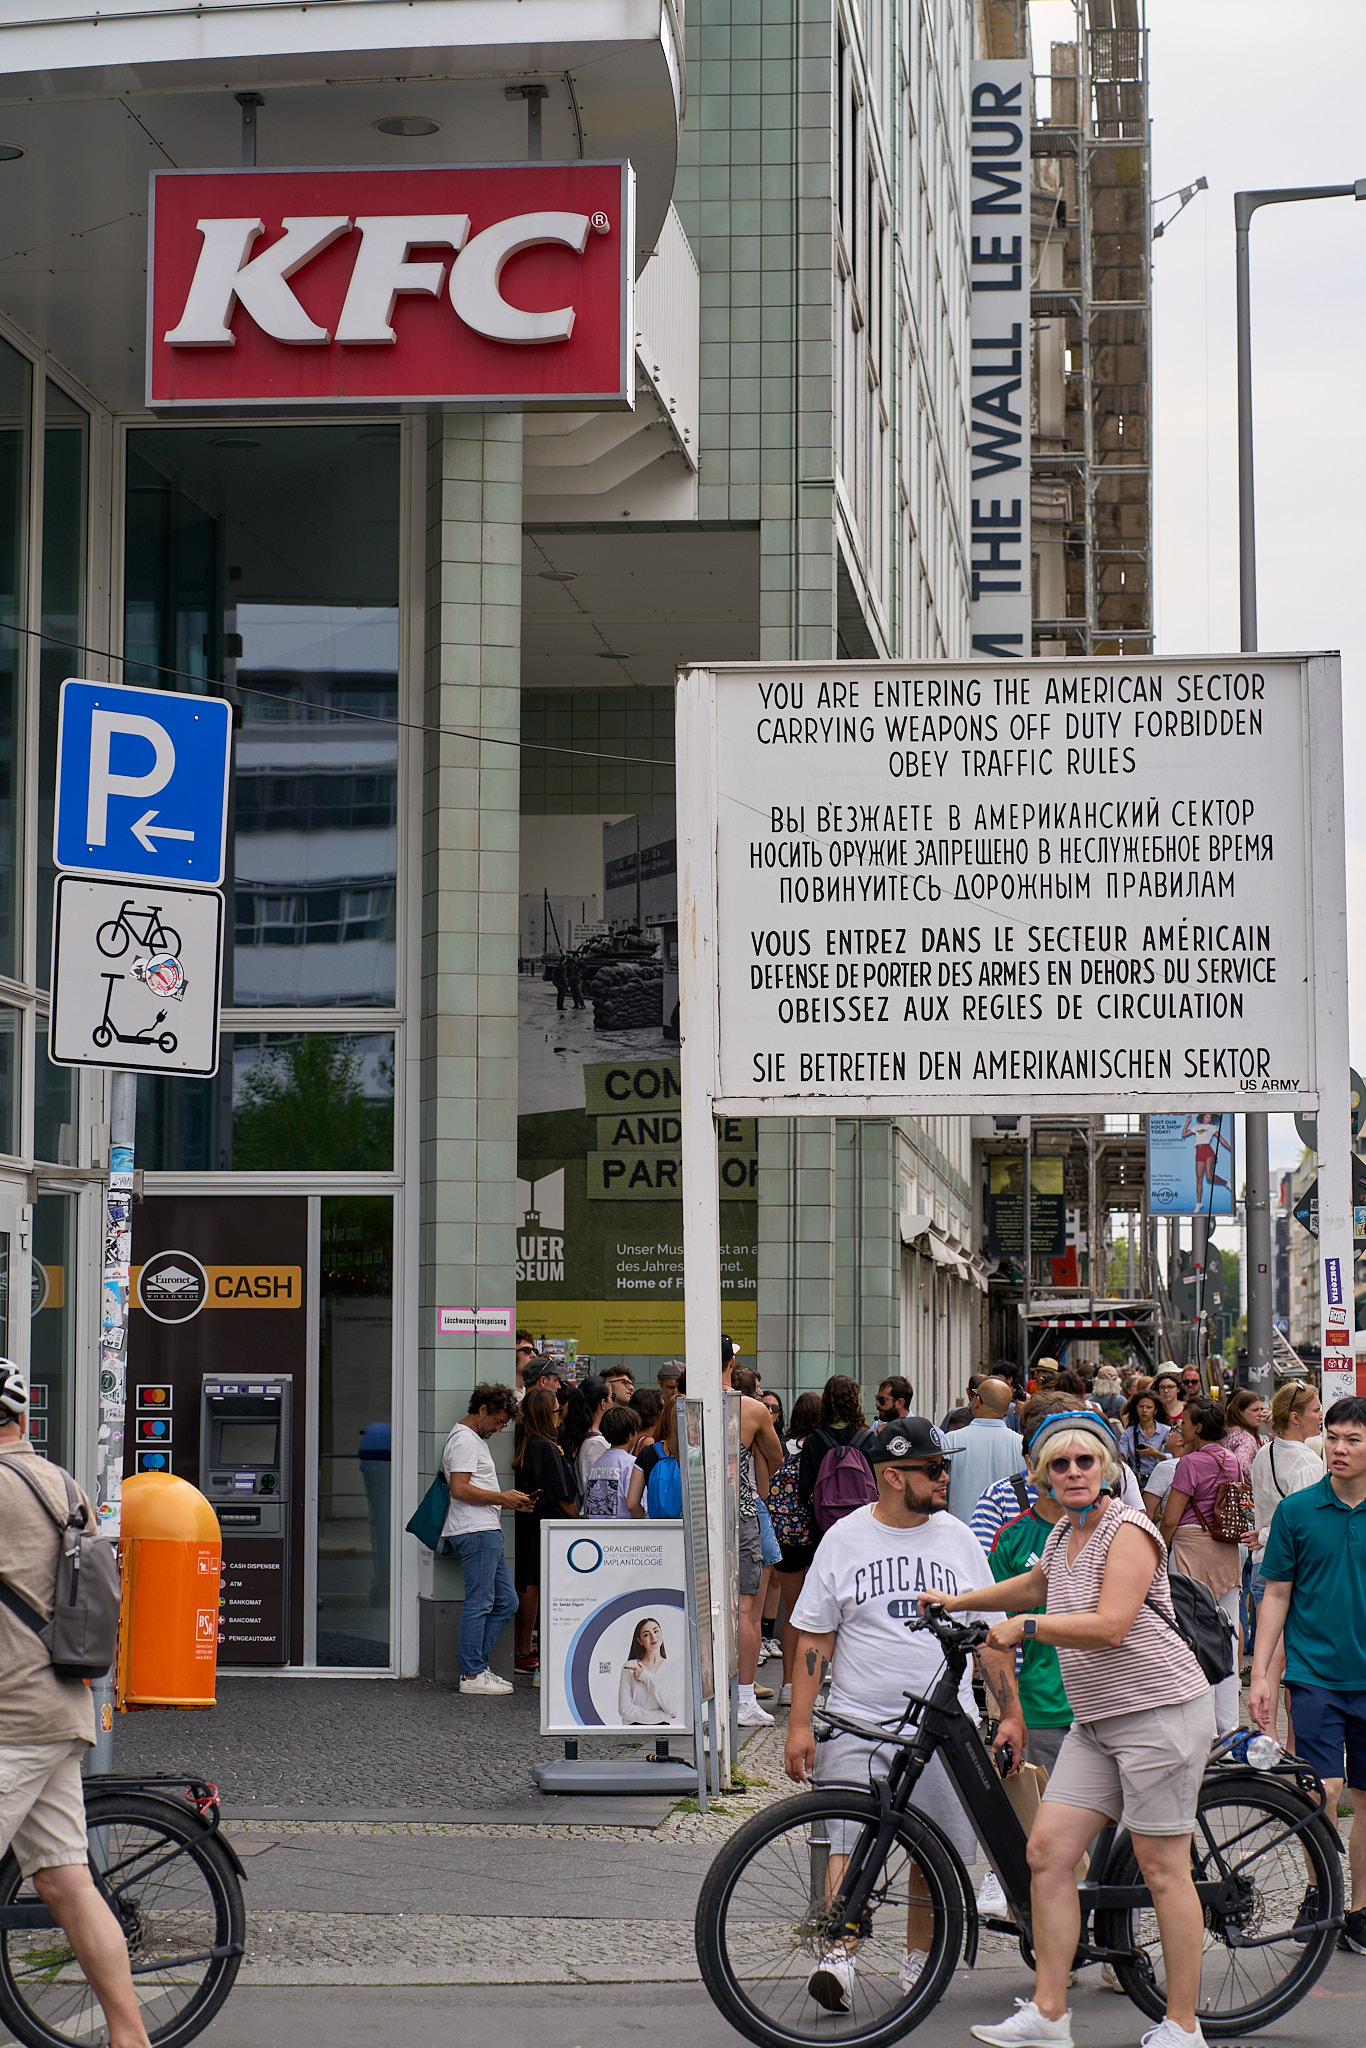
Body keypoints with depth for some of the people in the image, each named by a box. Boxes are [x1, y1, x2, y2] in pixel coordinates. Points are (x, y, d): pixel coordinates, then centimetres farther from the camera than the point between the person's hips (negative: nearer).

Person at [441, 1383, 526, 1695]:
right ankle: (472, 1675, -5)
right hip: (475, 1532, -11)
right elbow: (460, 1489, -19)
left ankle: (476, 1665, 14)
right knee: (479, 1604, -8)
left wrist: (509, 1501, 16)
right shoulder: (464, 1439, -9)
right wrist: (502, 1498, -12)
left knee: (506, 1602, 10)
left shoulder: (476, 1439, 25)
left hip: (487, 1531, 11)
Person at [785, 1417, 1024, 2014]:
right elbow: (813, 1639, 4)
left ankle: (918, 1956, 19)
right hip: (859, 1720, -2)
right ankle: (840, 1954, -15)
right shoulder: (844, 1539, 2)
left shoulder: (957, 1538, 8)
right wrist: (799, 1725, -2)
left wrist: (1010, 1713, 7)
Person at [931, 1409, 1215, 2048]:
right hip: (1095, 1720, 8)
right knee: (1047, 1851, 0)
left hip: (1160, 1712, -8)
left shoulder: (1128, 1530, -12)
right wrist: (955, 1602, 38)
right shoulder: (1064, 1534, 14)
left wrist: (1025, 1625, -14)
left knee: (1163, 1870, -3)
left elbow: (1110, 1625, -23)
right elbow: (1035, 1586, 37)